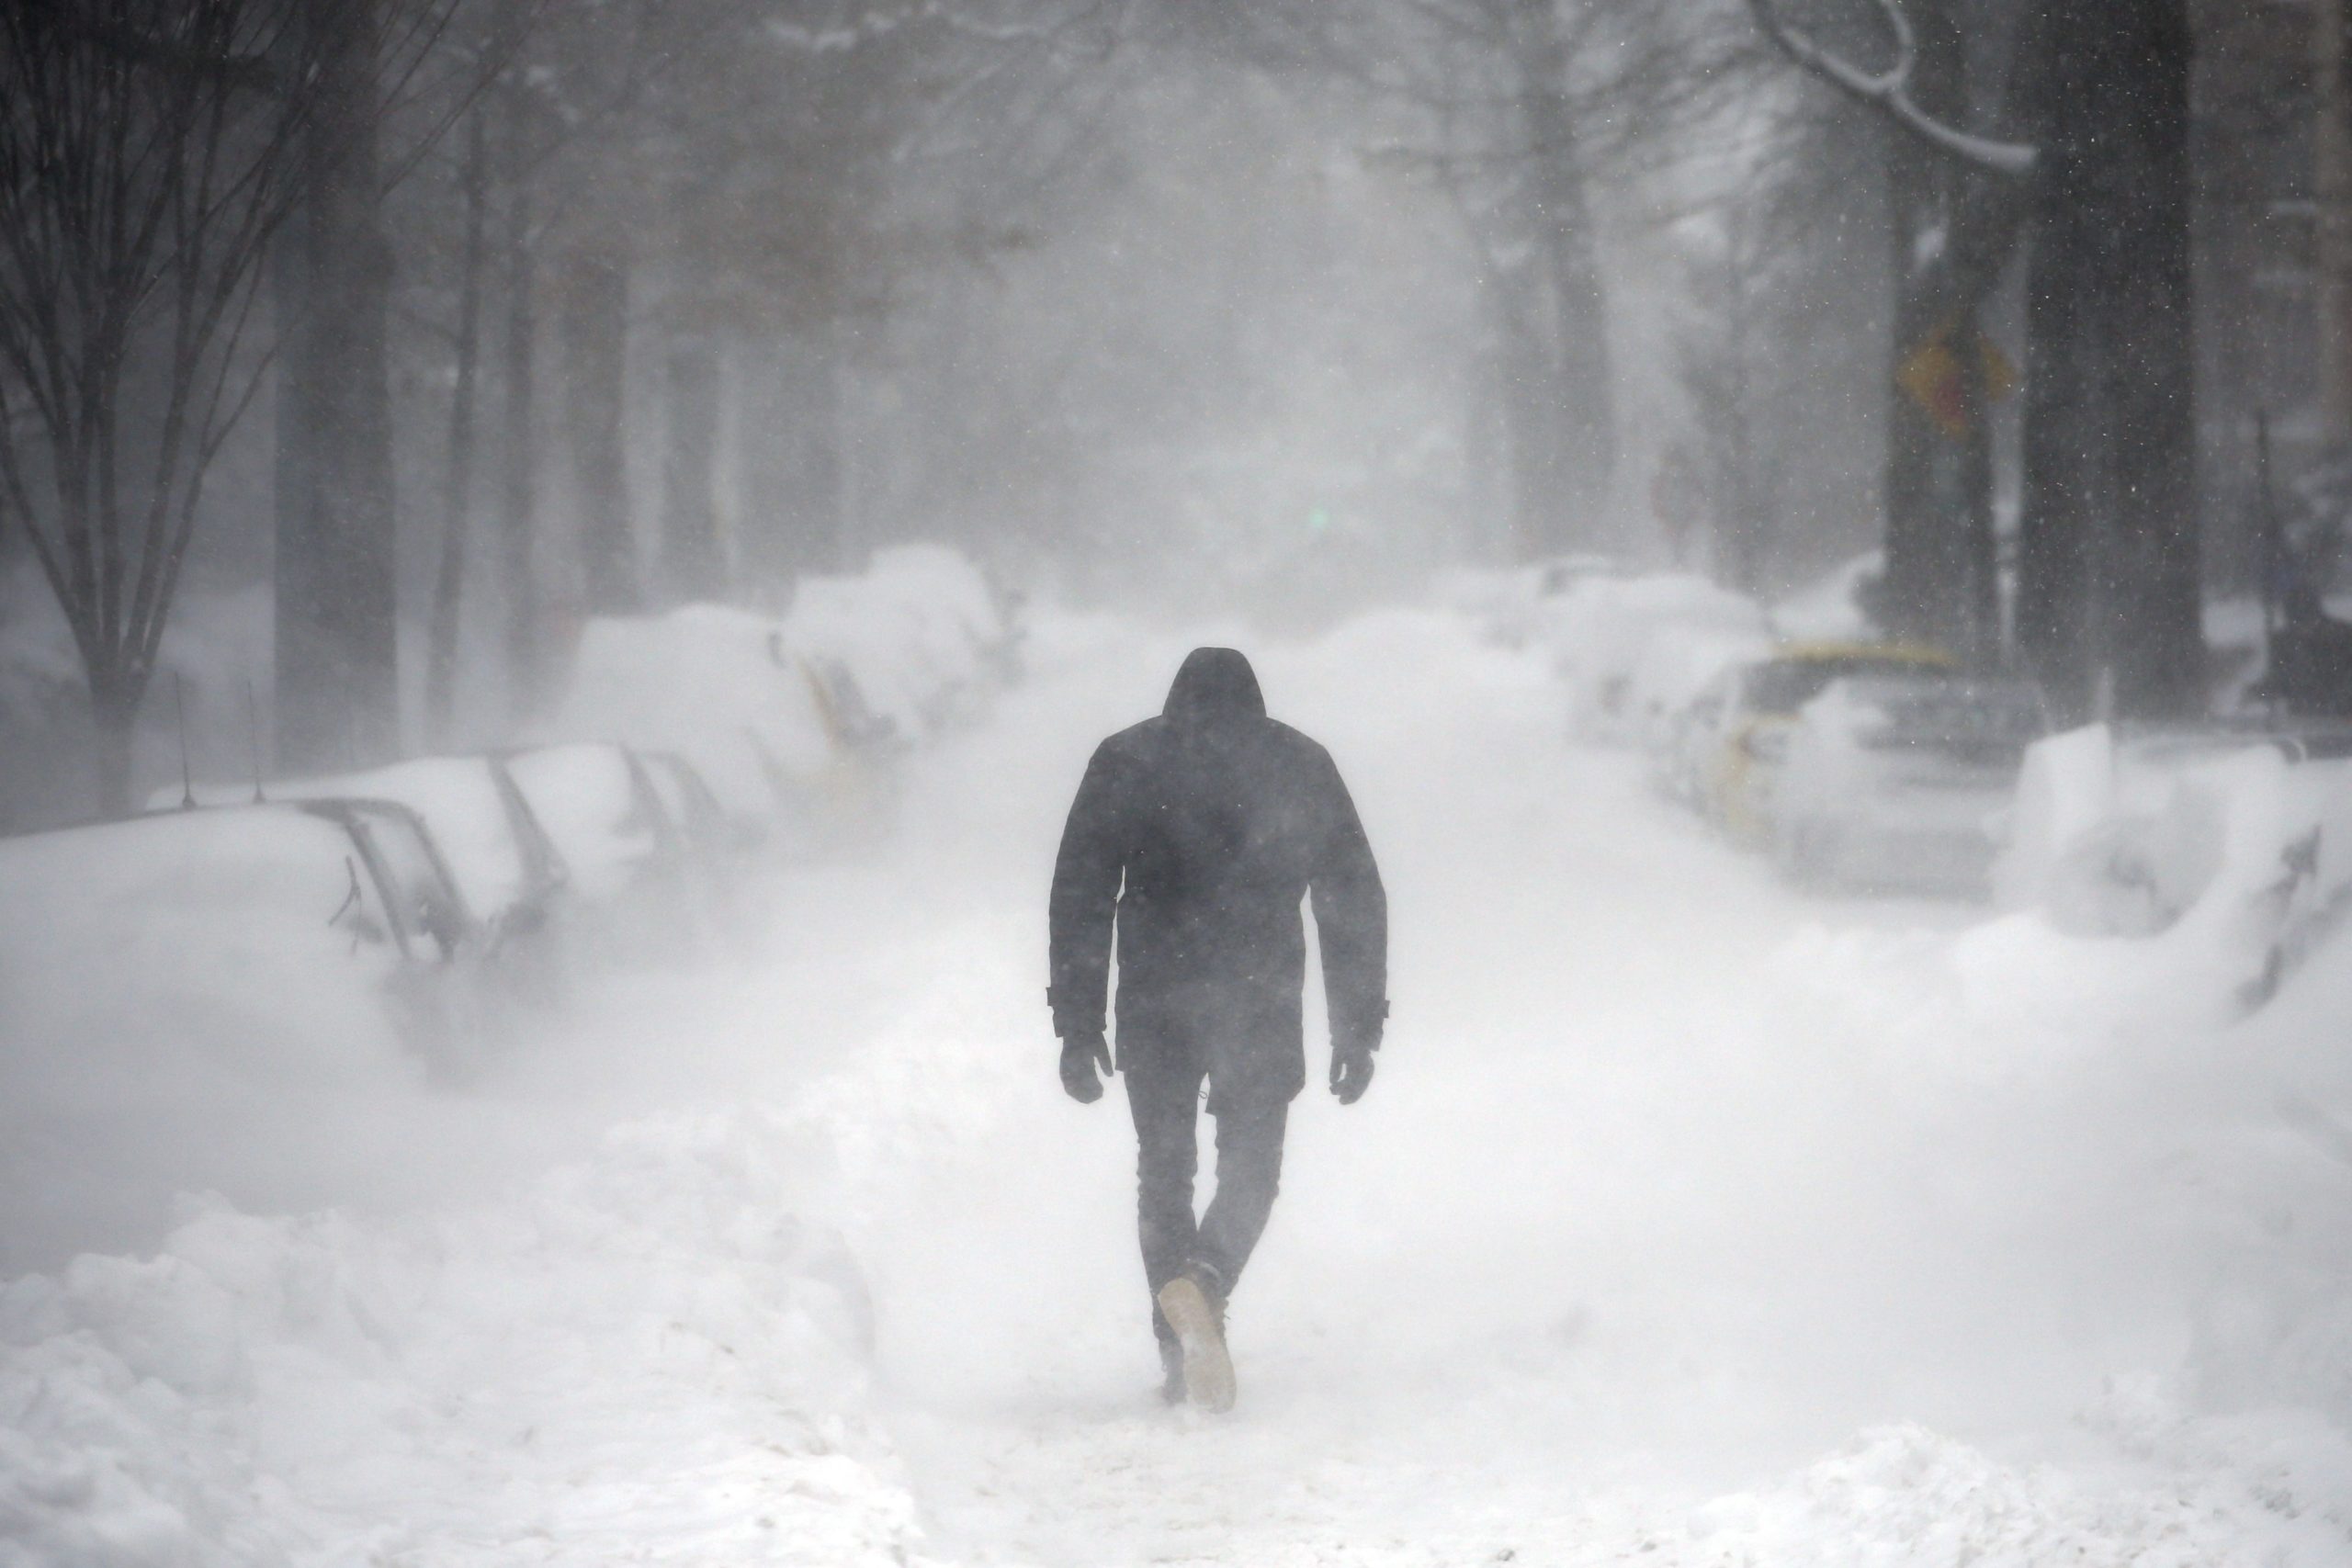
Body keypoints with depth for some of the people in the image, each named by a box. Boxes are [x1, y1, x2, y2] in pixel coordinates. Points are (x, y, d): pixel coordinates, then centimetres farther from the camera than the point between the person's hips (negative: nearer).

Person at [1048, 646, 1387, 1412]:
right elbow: (1355, 898, 8)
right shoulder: (1301, 764, 11)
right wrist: (1358, 1026, 11)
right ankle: (1205, 1280, -24)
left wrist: (1078, 1025, 1)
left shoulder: (1124, 761, 7)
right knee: (1250, 1167, 7)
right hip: (1262, 999, 0)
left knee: (1163, 1168, 13)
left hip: (1155, 1002, 0)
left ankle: (1180, 1352, 2)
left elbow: (1080, 896, 1)